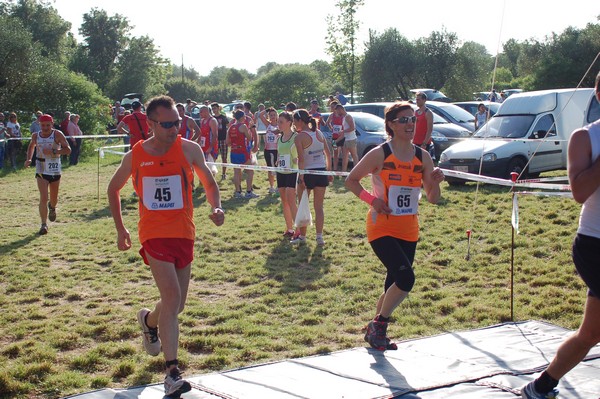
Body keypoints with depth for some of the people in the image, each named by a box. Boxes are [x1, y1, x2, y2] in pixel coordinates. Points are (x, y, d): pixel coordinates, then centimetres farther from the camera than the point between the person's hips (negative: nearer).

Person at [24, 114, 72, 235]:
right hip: (41, 170, 0)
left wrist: (53, 152, -26)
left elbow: (68, 149, -14)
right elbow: (31, 146, 23)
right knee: (43, 197, -13)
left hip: (55, 169, 0)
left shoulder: (57, 134, -9)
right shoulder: (35, 136, 1)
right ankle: (44, 224, -10)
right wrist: (28, 159, 8)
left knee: (54, 197, 15)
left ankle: (52, 207, 52)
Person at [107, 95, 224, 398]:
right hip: (154, 233, -2)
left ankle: (149, 320, 49)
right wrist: (120, 229, 11)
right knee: (172, 295, -20)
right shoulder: (134, 156, -1)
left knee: (176, 305, 12)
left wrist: (216, 207, -11)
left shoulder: (189, 149, -2)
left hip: (184, 233, 3)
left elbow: (209, 183, 9)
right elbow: (113, 189, 15)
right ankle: (172, 373, -14)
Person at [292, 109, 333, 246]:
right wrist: (329, 172, 15)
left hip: (307, 173, -5)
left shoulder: (299, 137, -11)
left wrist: (301, 178, -18)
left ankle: (302, 236, 19)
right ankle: (319, 237, 7)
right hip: (321, 172, 5)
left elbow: (301, 159, -18)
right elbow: (328, 154, 9)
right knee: (319, 207, 10)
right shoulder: (319, 133, 7)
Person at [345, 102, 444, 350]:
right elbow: (351, 180, -1)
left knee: (394, 286, 11)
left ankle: (375, 330, 32)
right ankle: (379, 325, 2)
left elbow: (433, 199, 6)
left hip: (409, 231, 5)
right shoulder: (379, 154, -9)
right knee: (405, 278, -20)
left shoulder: (422, 157, 4)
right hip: (382, 229, -5)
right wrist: (372, 200, -14)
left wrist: (435, 183, -14)